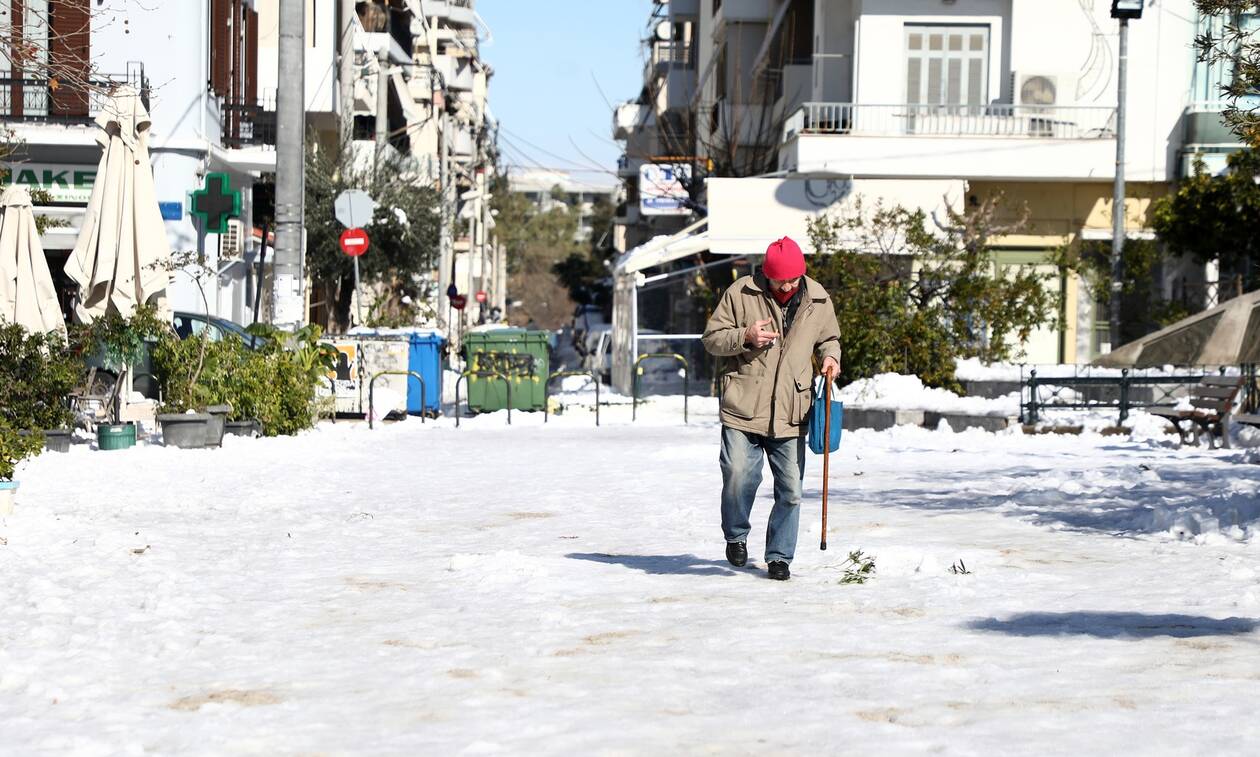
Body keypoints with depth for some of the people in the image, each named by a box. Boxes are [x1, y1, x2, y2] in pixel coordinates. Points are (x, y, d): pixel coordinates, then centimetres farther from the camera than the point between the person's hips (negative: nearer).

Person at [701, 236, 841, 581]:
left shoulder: (818, 300, 6)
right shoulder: (741, 293, -2)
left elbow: (829, 337, 24)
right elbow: (711, 338, 2)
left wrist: (830, 356, 1)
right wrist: (745, 337, -16)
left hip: (791, 414, 2)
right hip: (743, 408, -2)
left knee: (790, 490, 3)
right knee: (738, 476, -12)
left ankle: (779, 556, 18)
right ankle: (736, 535, 16)